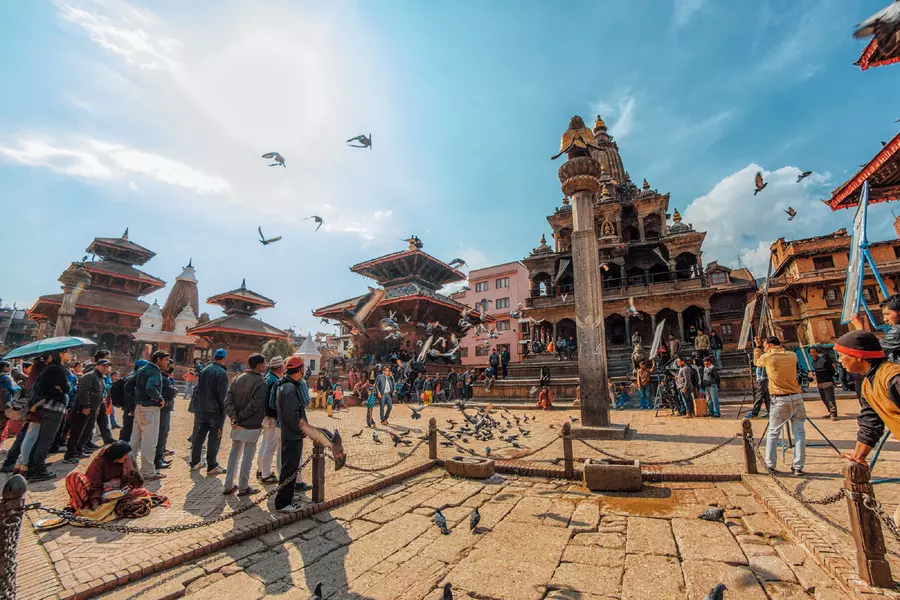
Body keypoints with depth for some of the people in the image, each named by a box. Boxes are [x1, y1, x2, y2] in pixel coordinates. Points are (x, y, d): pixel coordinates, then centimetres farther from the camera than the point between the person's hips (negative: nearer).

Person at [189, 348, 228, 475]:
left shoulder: (204, 370, 5)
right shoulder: (222, 373, -15)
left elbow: (197, 389, 10)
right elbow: (222, 394, -16)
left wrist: (196, 407, 15)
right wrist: (223, 410, -6)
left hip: (201, 409, 6)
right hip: (215, 410, -6)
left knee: (198, 436, 16)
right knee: (214, 438, 2)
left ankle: (194, 463, 26)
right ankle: (212, 466, 8)